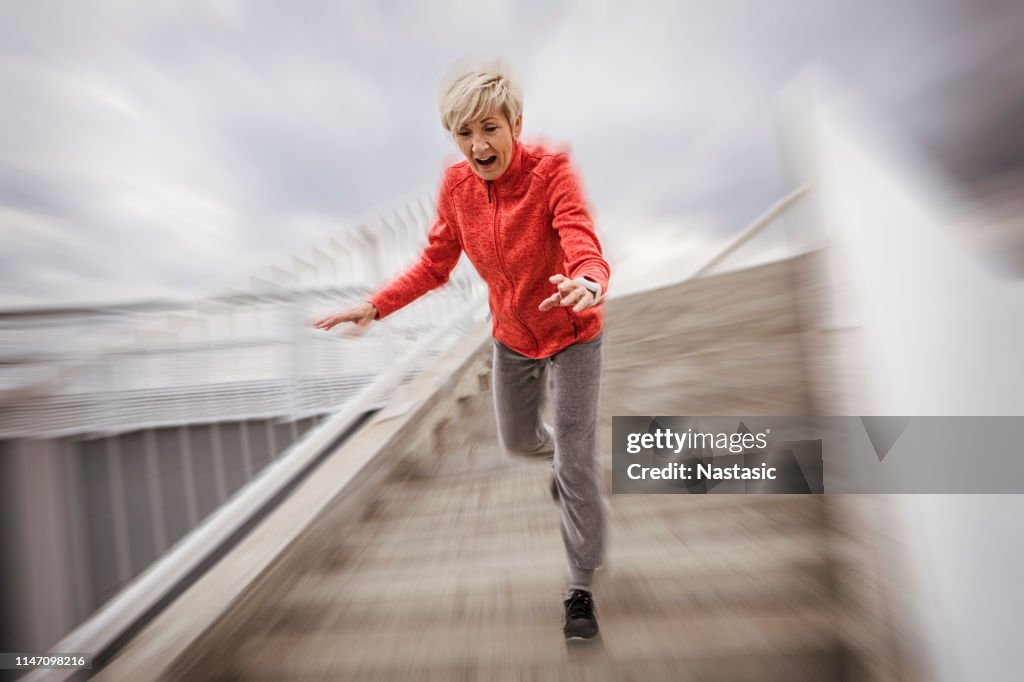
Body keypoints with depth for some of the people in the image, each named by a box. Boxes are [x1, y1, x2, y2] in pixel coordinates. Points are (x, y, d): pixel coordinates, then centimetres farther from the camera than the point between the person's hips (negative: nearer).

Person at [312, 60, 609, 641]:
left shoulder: (552, 172, -24)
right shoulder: (456, 186, -10)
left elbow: (587, 252, -35)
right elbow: (435, 264, -2)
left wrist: (588, 285, -59)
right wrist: (376, 306, -13)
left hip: (573, 335, -4)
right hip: (512, 336, 5)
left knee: (577, 464, 0)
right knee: (517, 440, 22)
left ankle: (582, 587, 23)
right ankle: (561, 455, 61)